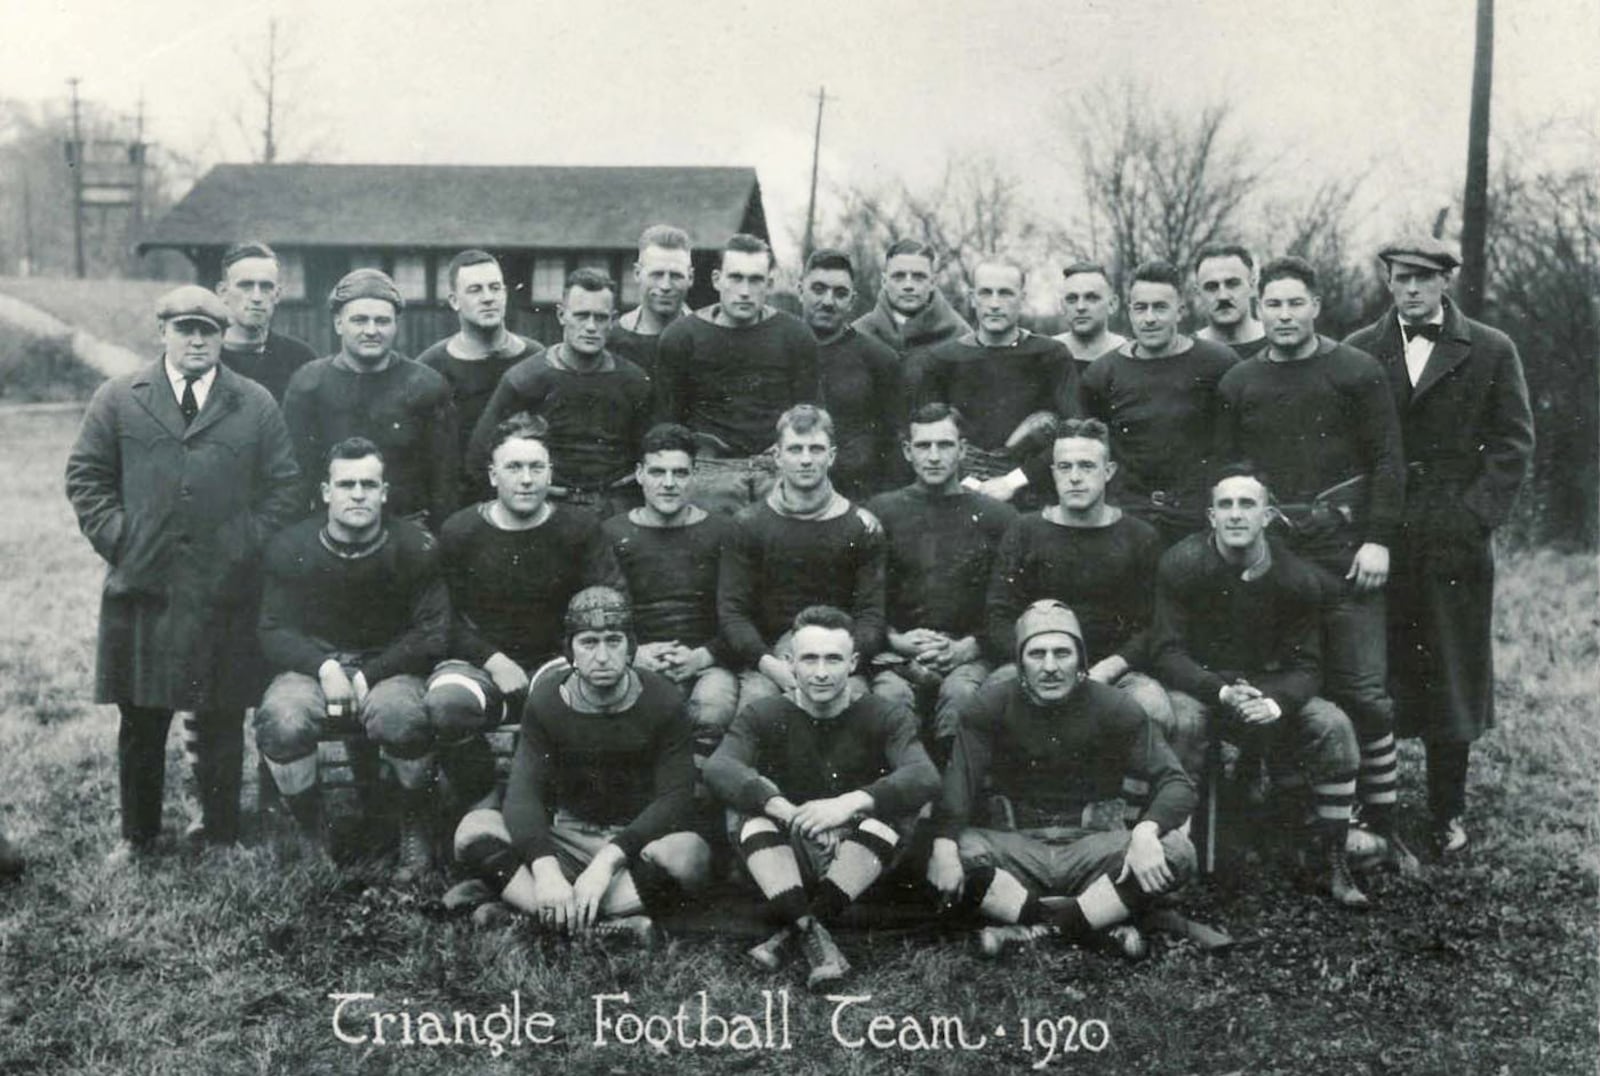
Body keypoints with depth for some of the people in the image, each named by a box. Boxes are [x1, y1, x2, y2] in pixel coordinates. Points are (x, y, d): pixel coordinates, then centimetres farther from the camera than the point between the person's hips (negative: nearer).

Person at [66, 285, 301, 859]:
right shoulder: (117, 399, 7)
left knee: (221, 719, 6)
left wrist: (247, 548, -3)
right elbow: (86, 476, 7)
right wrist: (118, 540, -3)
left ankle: (221, 832, 20)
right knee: (140, 720, 9)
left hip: (226, 592, 0)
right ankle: (137, 832, 24)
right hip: (142, 587, 1)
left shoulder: (257, 406, 6)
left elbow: (284, 485, 6)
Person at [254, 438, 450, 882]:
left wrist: (367, 677, -14)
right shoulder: (290, 547, -2)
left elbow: (432, 634, -6)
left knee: (402, 720, -36)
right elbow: (275, 631, -1)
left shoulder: (415, 547, -6)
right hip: (313, 665, 2)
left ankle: (415, 829, -8)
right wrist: (324, 667, -19)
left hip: (389, 666, -1)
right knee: (279, 724, -31)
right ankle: (309, 837, -6)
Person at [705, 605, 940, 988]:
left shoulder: (885, 717, -1)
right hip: (786, 862, 1)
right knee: (747, 806, -23)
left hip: (861, 860, -1)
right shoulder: (763, 717, 0)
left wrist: (849, 804, -39)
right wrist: (788, 813, -39)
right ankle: (811, 933, -37)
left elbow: (925, 777, -21)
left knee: (893, 810, -27)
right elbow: (718, 768, -21)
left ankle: (790, 933, -30)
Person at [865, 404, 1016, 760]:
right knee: (890, 696, -32)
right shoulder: (882, 511, 13)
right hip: (896, 653, 0)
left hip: (969, 653, 0)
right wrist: (897, 640, -7)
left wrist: (966, 648, -8)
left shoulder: (997, 516, 11)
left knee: (961, 693, -33)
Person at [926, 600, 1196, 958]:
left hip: (1093, 847, 1)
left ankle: (1027, 928, -27)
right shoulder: (992, 706, -2)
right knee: (960, 850, -31)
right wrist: (944, 848, -34)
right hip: (1016, 846, 0)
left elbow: (1177, 784, -8)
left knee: (1177, 851, -26)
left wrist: (1145, 833, -30)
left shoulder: (1114, 708, -3)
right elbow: (958, 782, -14)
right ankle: (1097, 923, -27)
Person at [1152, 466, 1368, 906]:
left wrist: (1274, 702, -27)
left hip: (1268, 690, 3)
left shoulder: (1298, 578, -6)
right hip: (1196, 686, -3)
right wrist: (1222, 692, -29)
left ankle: (1336, 865, -9)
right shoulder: (1181, 564, -13)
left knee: (1334, 726, -20)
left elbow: (1306, 666, -5)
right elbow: (1168, 654, -13)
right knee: (1176, 719, -36)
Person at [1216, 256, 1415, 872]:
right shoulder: (1238, 383, 11)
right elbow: (1225, 469, 11)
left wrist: (1377, 540, -7)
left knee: (1362, 691, -4)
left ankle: (1382, 823, 7)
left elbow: (1387, 461, 1)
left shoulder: (1357, 372, 3)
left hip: (1343, 549, -2)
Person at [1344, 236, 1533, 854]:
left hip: (1456, 543, 0)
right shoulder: (1357, 352, 7)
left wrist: (1476, 516, -7)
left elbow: (1512, 444, 4)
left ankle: (1448, 814, 17)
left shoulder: (1491, 352, 5)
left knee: (1452, 681, 5)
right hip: (1376, 542, 1)